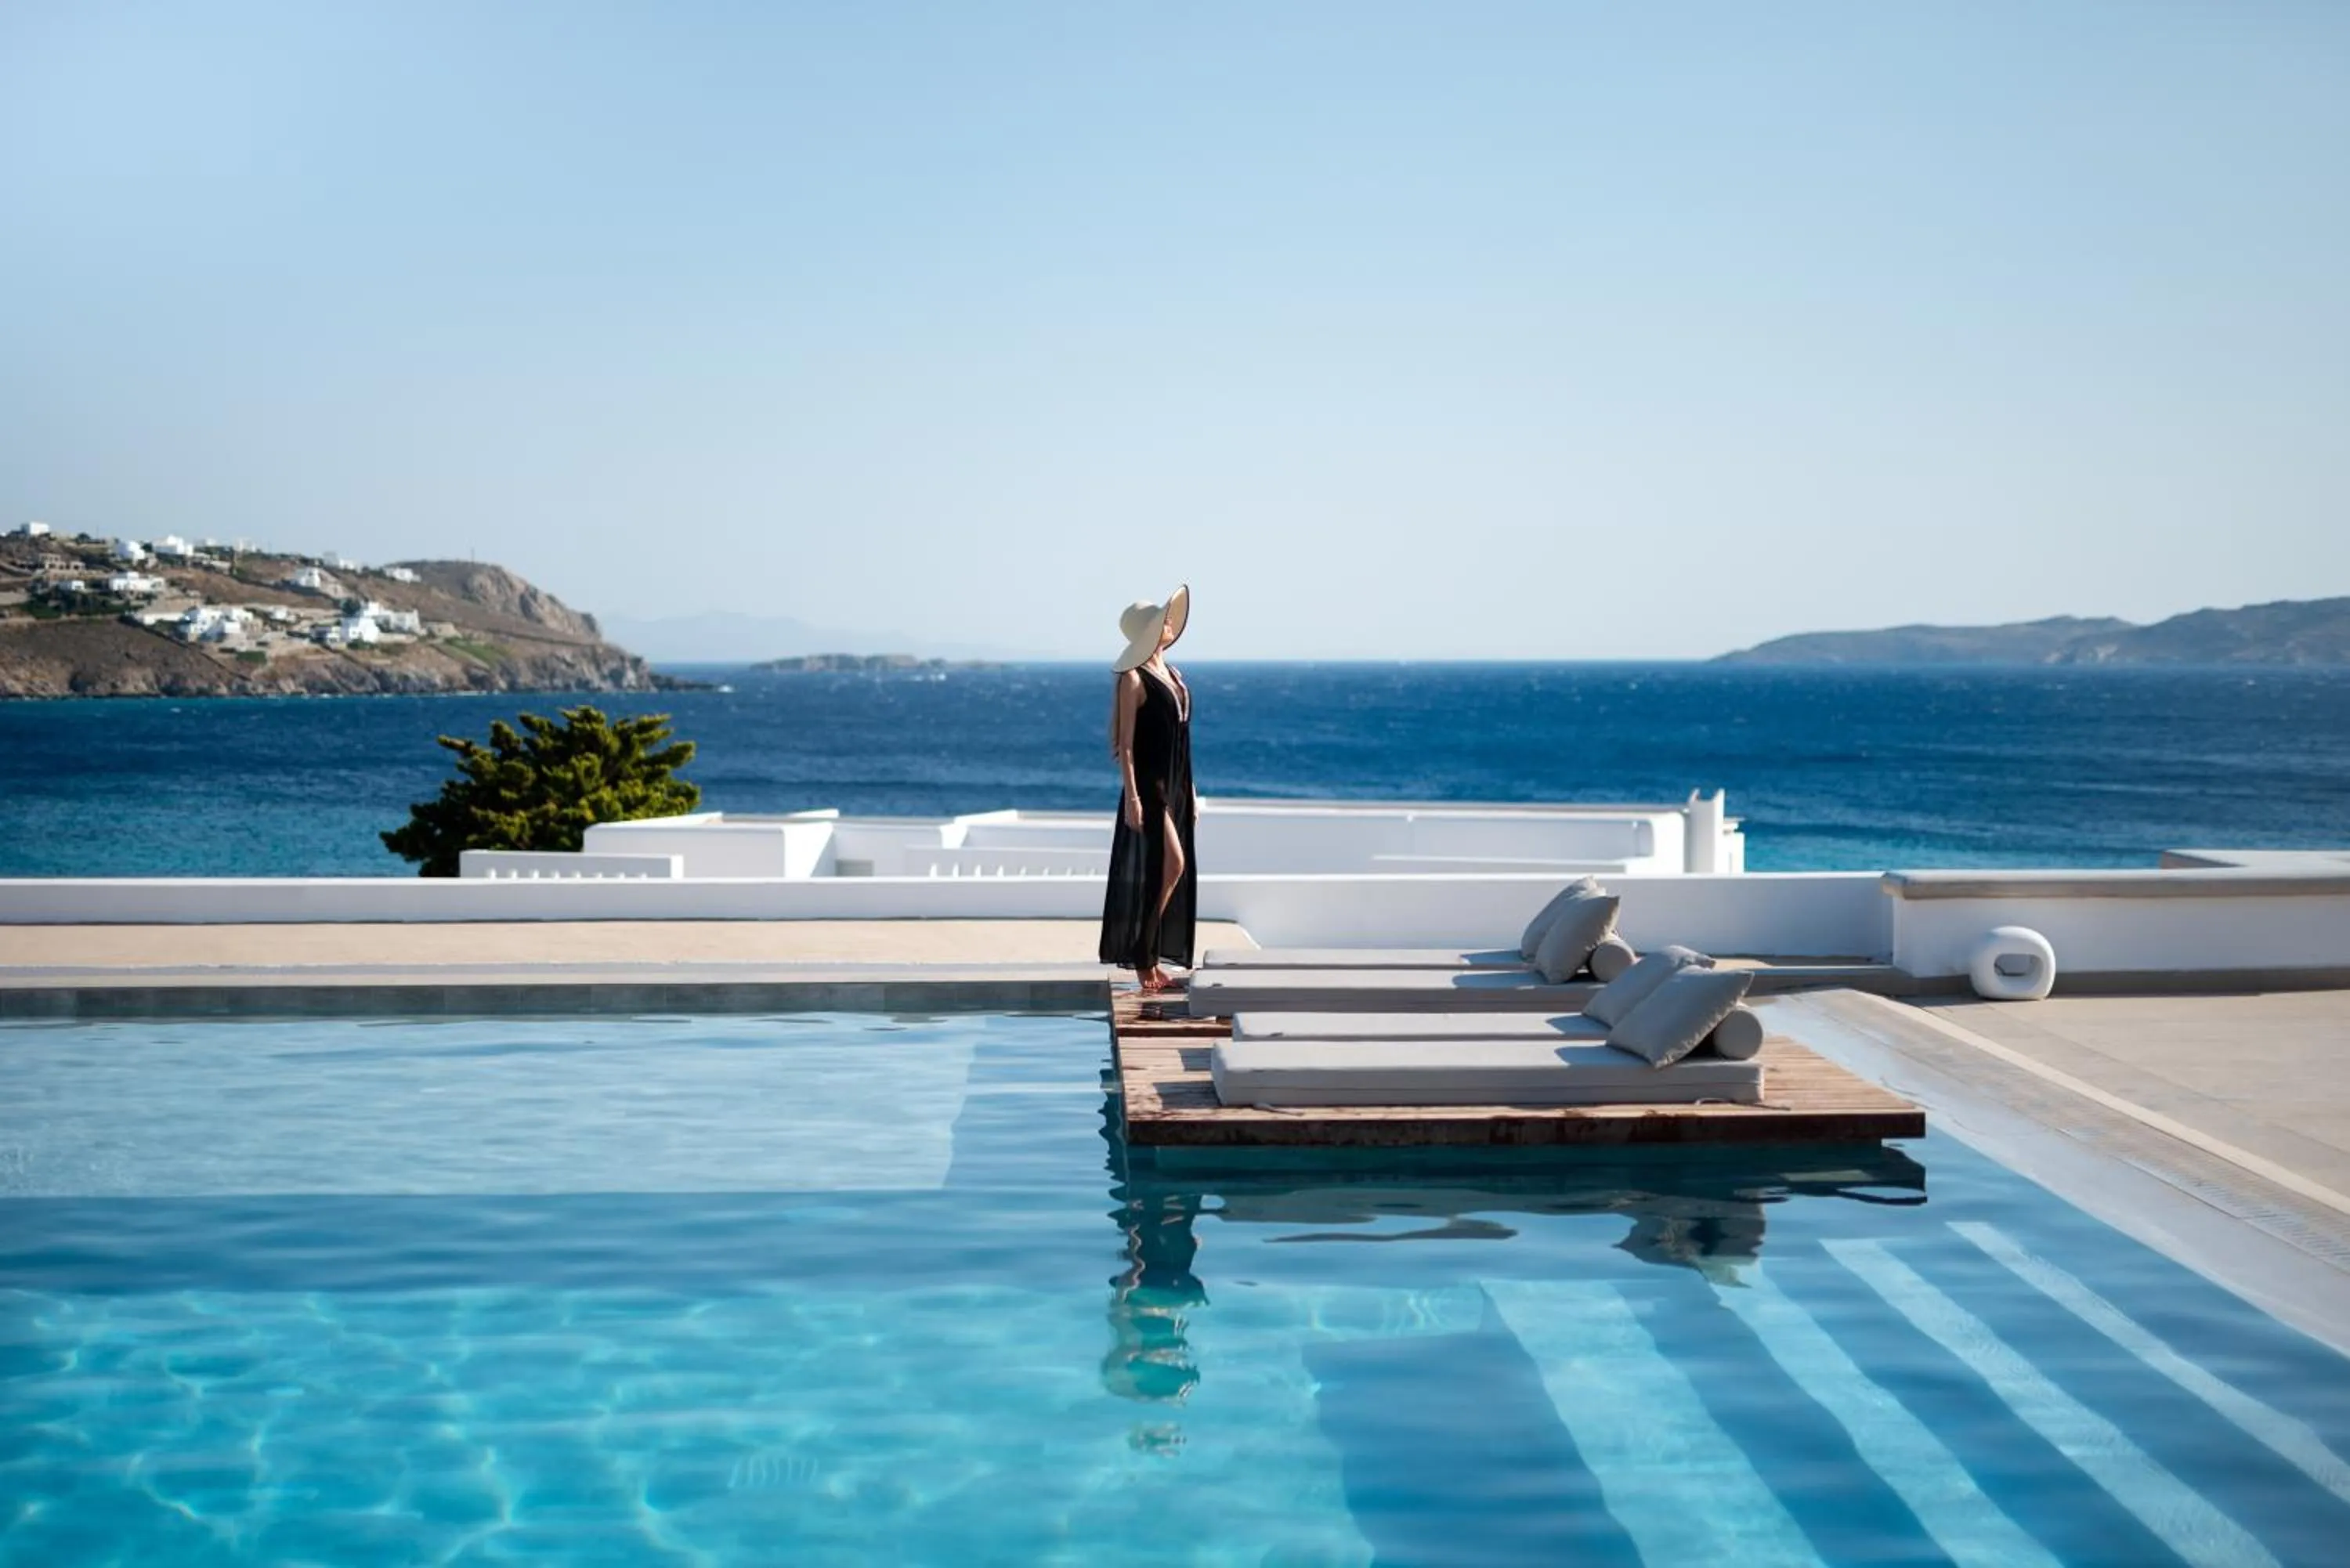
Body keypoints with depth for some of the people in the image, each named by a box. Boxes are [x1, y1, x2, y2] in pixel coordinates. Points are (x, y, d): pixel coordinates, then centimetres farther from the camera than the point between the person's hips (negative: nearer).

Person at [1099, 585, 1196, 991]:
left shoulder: (1172, 675, 15)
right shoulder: (1134, 679, -10)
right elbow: (1125, 743, -13)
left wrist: (1191, 791, 18)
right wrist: (1132, 796, -19)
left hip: (1175, 787, 9)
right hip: (1149, 785, -9)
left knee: (1171, 872, 8)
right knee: (1171, 864, -14)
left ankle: (1150, 960, 15)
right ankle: (1143, 961, -5)